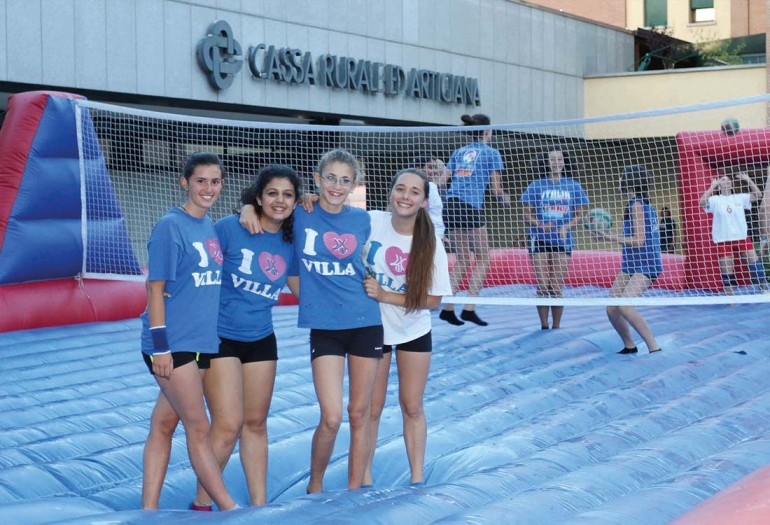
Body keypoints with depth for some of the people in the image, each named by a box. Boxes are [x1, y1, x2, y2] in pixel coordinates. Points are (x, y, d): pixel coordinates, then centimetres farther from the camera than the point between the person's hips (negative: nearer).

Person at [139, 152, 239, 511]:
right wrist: (160, 346, -15)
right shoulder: (170, 226, -10)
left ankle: (148, 509, 16)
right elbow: (156, 289, -12)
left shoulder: (211, 226, 11)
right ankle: (231, 510, 3)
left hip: (203, 342, 7)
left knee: (164, 424, 11)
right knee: (198, 428, -2)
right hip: (174, 344, -7)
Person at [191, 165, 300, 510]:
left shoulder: (290, 242, 3)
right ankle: (201, 504, 8)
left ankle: (259, 503, 22)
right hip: (220, 337, -5)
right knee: (228, 425, -9)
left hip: (261, 339, 5)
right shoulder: (230, 228, -13)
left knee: (256, 423, 12)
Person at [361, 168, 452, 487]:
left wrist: (385, 295, -23)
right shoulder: (371, 223, -18)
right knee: (371, 408, 5)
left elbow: (434, 299, -14)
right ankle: (364, 479, 19)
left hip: (414, 331, 1)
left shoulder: (430, 242, -16)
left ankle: (417, 478, 22)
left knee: (412, 407, 9)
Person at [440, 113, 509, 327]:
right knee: (483, 260, 4)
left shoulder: (458, 152, 18)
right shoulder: (491, 153, 4)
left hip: (451, 205, 6)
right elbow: (496, 188, 2)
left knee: (462, 260, 15)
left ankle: (448, 308, 9)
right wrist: (504, 199, 22)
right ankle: (469, 309, -5)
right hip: (471, 207, -6)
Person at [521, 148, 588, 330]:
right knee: (543, 287, -5)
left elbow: (579, 216, 8)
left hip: (562, 241, 1)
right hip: (540, 240, -1)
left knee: (556, 288, -2)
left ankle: (556, 327, 9)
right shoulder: (537, 185, 4)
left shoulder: (573, 186, 7)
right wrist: (540, 225, -14)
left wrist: (566, 226, -11)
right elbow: (527, 214, 5)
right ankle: (544, 326, 6)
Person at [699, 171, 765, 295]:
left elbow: (758, 195, 0)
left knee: (755, 262, -4)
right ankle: (730, 297, 11)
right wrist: (713, 186, -19)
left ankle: (763, 289, 9)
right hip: (723, 240, -2)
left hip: (742, 237, 2)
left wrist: (748, 180, -6)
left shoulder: (739, 197, 7)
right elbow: (702, 202, -19)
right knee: (727, 270, -1)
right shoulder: (715, 200, -1)